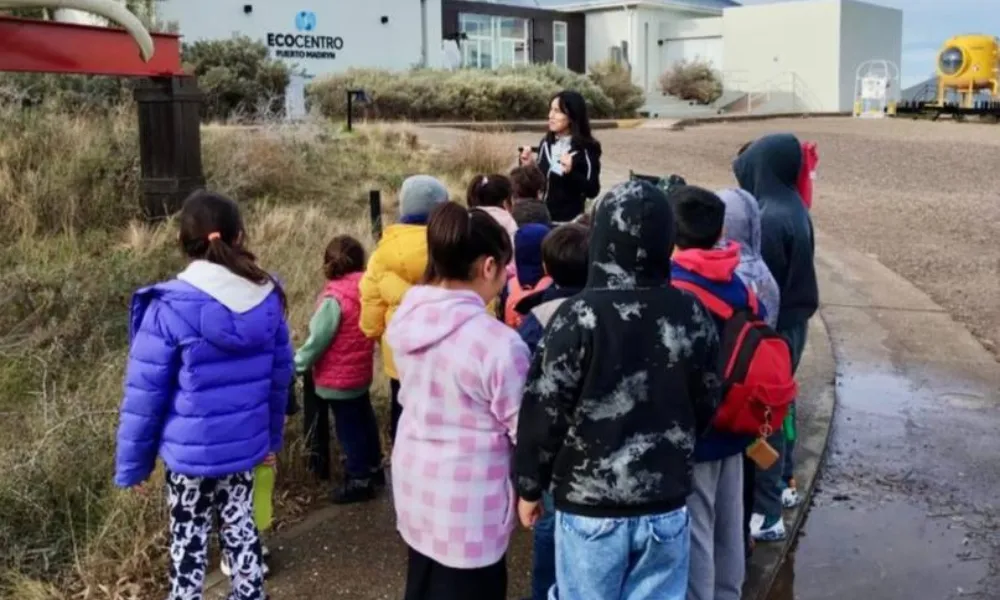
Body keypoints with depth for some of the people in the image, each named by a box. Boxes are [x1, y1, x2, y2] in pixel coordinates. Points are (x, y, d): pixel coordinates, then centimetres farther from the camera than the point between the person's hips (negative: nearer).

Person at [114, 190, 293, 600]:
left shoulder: (170, 307, -18)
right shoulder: (268, 298, -4)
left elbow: (145, 394, -13)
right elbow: (280, 376, 5)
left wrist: (132, 463, -2)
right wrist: (272, 437, 17)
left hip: (190, 451, -4)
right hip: (246, 445, 4)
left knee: (189, 540, 11)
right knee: (240, 525, 19)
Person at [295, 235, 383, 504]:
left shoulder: (335, 298, -23)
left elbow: (318, 338, -19)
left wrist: (299, 363, -5)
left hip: (338, 378, -8)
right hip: (360, 372, 8)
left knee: (348, 428, 3)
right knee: (363, 421, 21)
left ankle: (359, 480, 11)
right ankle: (373, 467, 35)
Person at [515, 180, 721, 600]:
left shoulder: (579, 316, -15)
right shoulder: (692, 315, -2)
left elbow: (545, 411, -12)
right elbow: (706, 407, 7)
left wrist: (529, 486, 2)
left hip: (590, 507, -3)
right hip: (667, 507, 4)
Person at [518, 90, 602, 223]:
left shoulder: (587, 149, -8)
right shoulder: (546, 143, 7)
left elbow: (593, 190, -12)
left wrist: (571, 172, -25)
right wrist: (528, 166, -2)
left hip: (568, 220, -5)